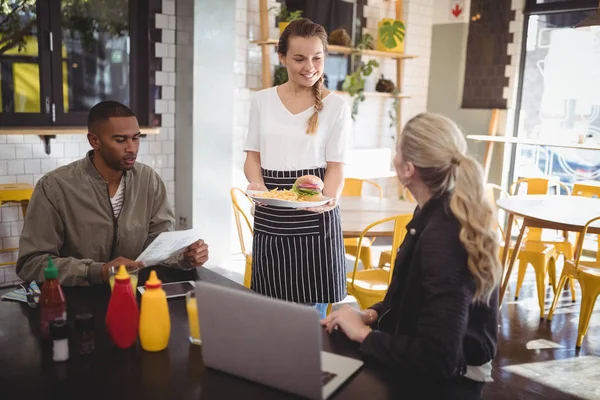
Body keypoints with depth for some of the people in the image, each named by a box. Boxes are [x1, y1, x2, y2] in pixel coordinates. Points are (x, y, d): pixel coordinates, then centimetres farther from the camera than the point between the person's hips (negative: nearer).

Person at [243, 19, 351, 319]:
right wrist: (256, 184, -11)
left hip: (313, 217, -2)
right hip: (270, 216, 3)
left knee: (311, 310, 4)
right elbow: (253, 156, 10)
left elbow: (335, 165, -1)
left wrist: (329, 199, -21)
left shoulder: (336, 106, 1)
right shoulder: (262, 101, 8)